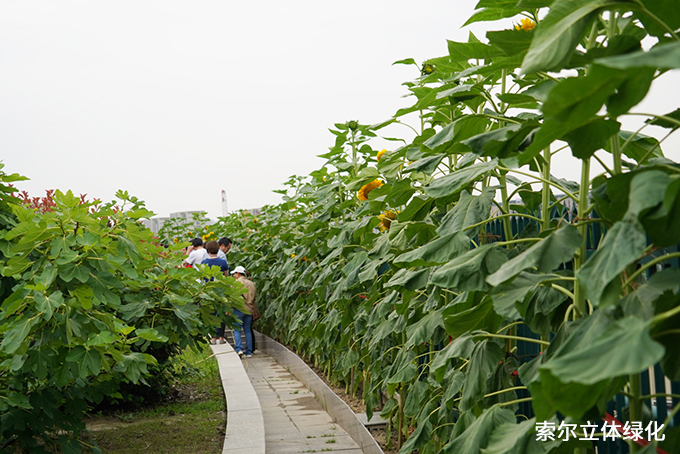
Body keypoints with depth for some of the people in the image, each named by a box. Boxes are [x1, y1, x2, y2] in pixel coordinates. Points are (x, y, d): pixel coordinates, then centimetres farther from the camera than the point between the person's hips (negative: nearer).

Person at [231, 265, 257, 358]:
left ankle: (239, 349, -15)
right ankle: (249, 351, 9)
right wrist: (255, 311, 23)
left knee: (237, 330, -2)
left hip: (239, 309, -6)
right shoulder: (251, 283, 17)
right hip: (249, 310, 6)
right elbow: (254, 298, 19)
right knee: (248, 330, 9)